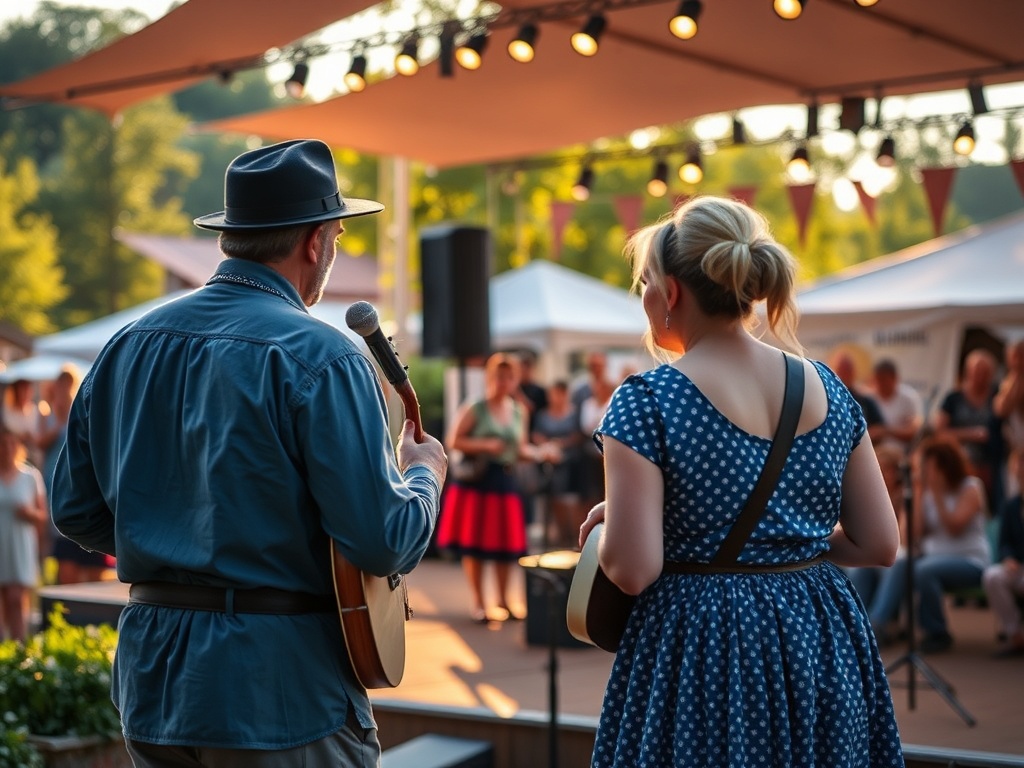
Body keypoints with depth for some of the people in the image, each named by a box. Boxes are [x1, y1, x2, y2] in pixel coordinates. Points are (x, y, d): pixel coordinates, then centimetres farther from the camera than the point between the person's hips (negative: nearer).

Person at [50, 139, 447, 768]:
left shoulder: (128, 345, 5)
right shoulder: (319, 358, -15)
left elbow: (75, 510, 11)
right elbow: (385, 543, -19)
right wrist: (424, 473, 1)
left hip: (151, 690, 6)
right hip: (281, 695, -6)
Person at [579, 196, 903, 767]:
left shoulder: (647, 401, -14)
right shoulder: (828, 388, 2)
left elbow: (632, 569, -19)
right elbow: (880, 544, 4)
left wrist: (607, 527, 1)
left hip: (701, 655, -5)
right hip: (823, 642, 5)